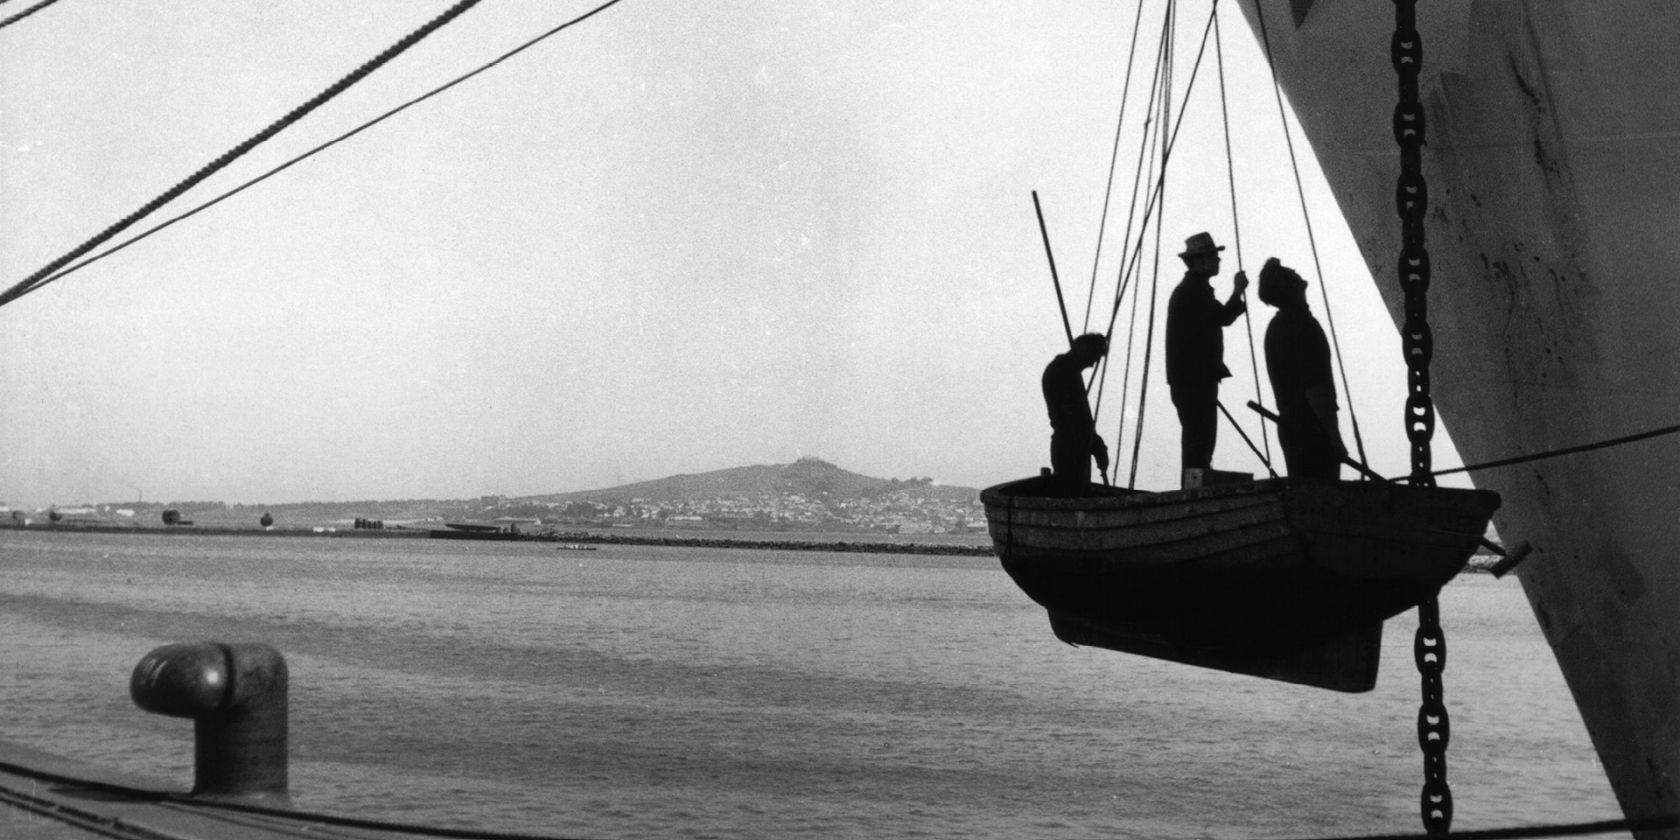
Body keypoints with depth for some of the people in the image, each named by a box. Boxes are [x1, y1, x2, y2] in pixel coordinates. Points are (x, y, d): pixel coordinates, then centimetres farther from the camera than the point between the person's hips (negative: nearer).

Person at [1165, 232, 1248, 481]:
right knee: (1200, 439, -12)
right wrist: (1238, 291, -4)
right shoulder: (1195, 290, -13)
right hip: (1195, 380, -11)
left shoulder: (1188, 288, 20)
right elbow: (1224, 317, -16)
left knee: (1197, 439, 12)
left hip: (1192, 379, 11)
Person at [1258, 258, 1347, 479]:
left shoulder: (1275, 326, 12)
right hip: (1314, 429, -9)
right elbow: (1315, 388, -21)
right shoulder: (1303, 324, -17)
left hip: (1289, 426, 9)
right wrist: (1335, 437, -17)